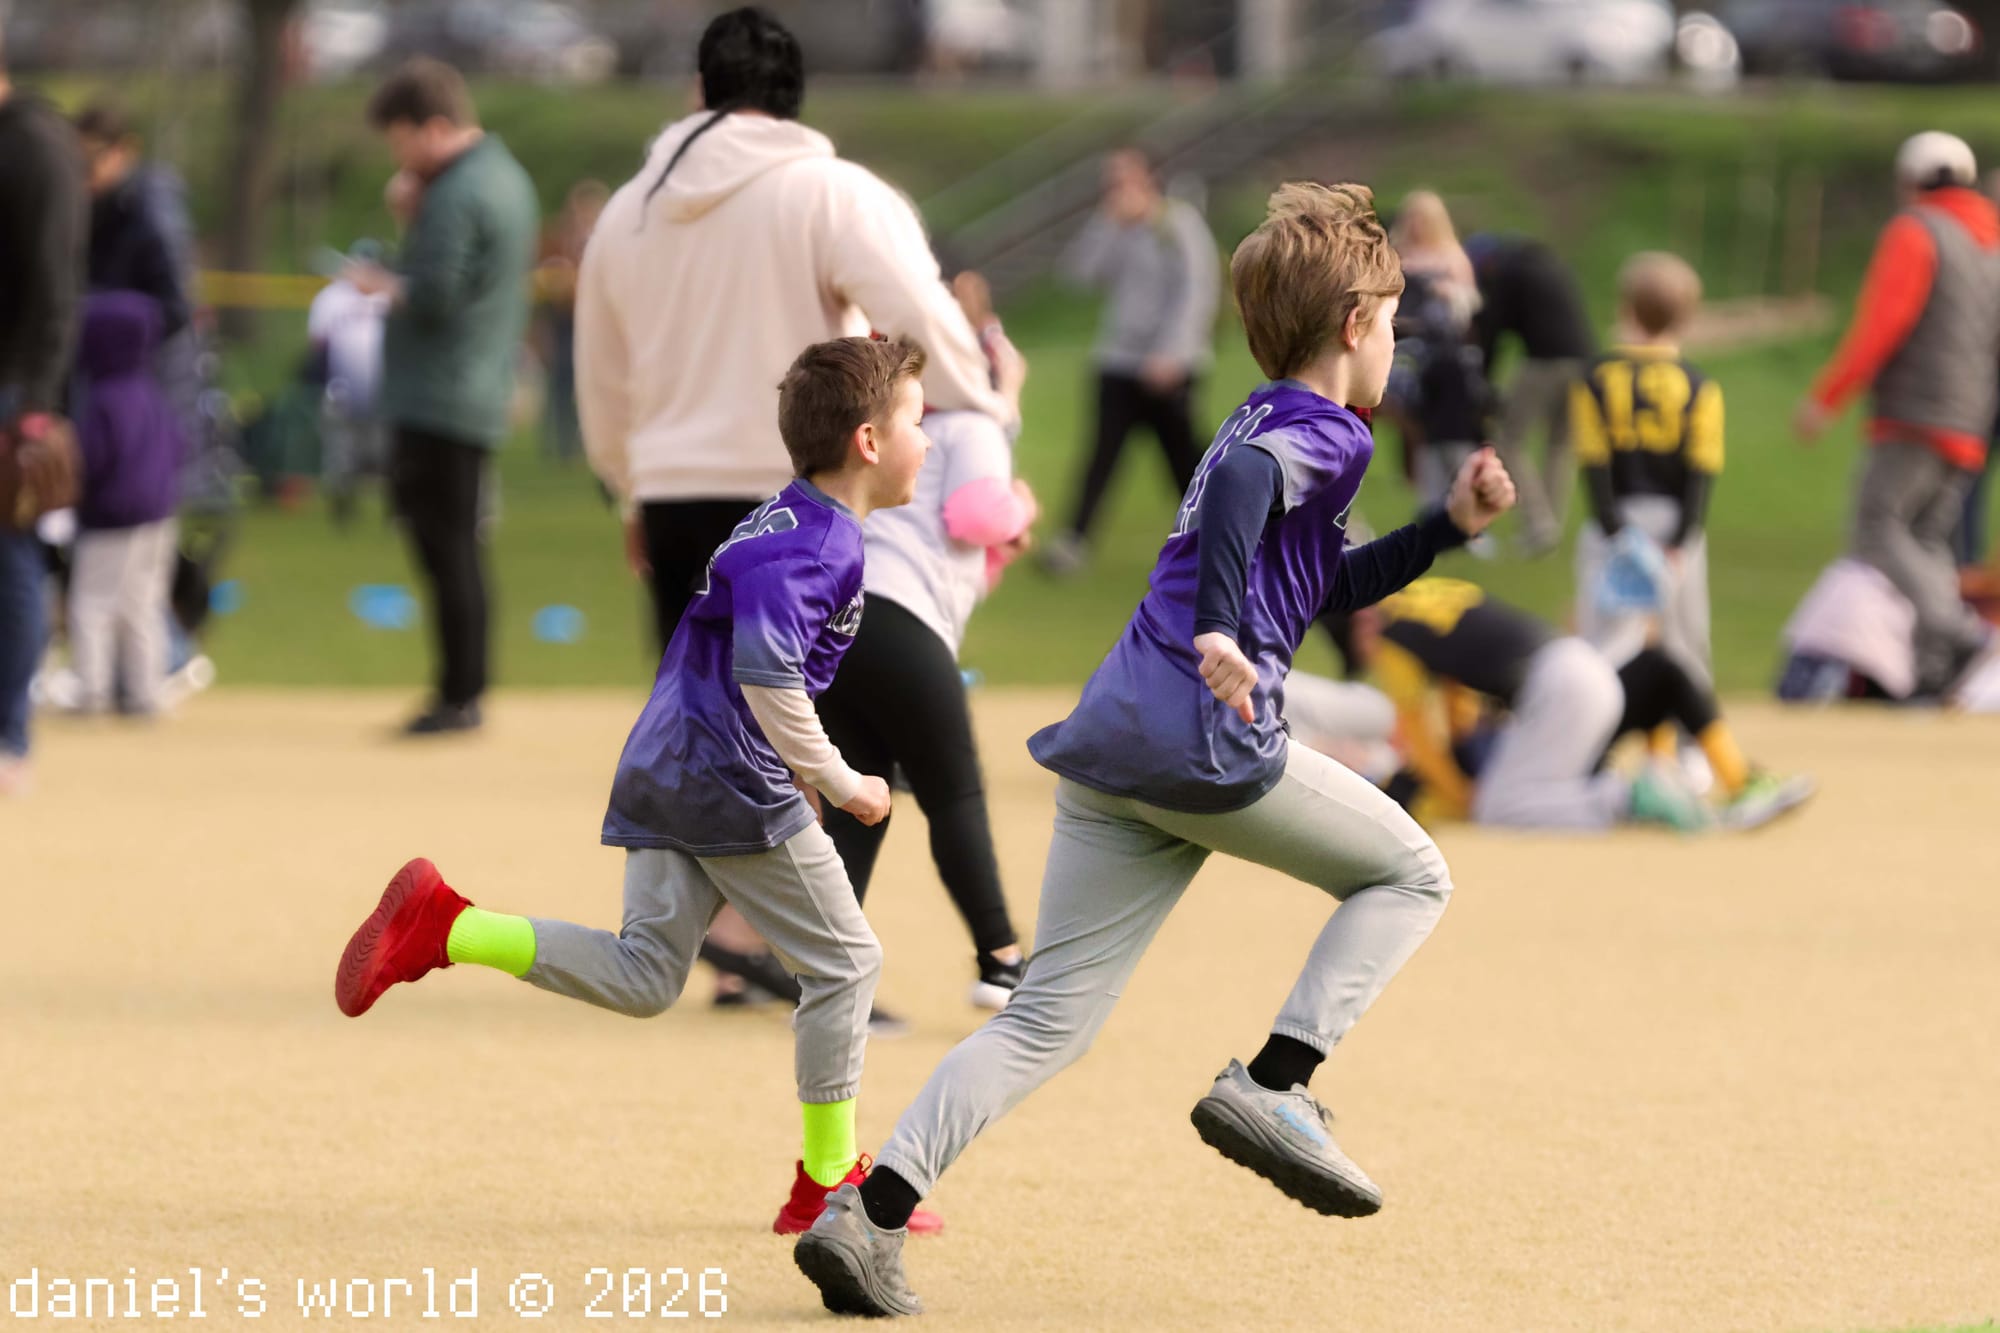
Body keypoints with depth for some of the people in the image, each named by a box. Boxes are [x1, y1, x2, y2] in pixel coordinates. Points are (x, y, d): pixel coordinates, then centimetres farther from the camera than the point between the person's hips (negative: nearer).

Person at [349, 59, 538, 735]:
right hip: (483, 397, 10)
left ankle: (458, 696, -6)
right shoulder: (507, 178, 15)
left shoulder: (455, 196, -16)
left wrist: (381, 285, -5)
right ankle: (465, 692, 17)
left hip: (437, 399, -10)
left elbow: (433, 296, -23)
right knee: (459, 547, 14)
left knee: (445, 549, -7)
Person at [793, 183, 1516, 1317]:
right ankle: (1273, 1087, -3)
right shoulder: (1324, 433, -1)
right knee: (1410, 874, 12)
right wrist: (1219, 628, -35)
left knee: (1048, 1020, 4)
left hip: (1108, 754, 8)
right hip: (1210, 746, -8)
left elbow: (1325, 583, 40)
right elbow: (1242, 483, -24)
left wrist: (1448, 528, 33)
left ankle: (872, 1212, -11)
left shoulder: (1264, 426, 27)